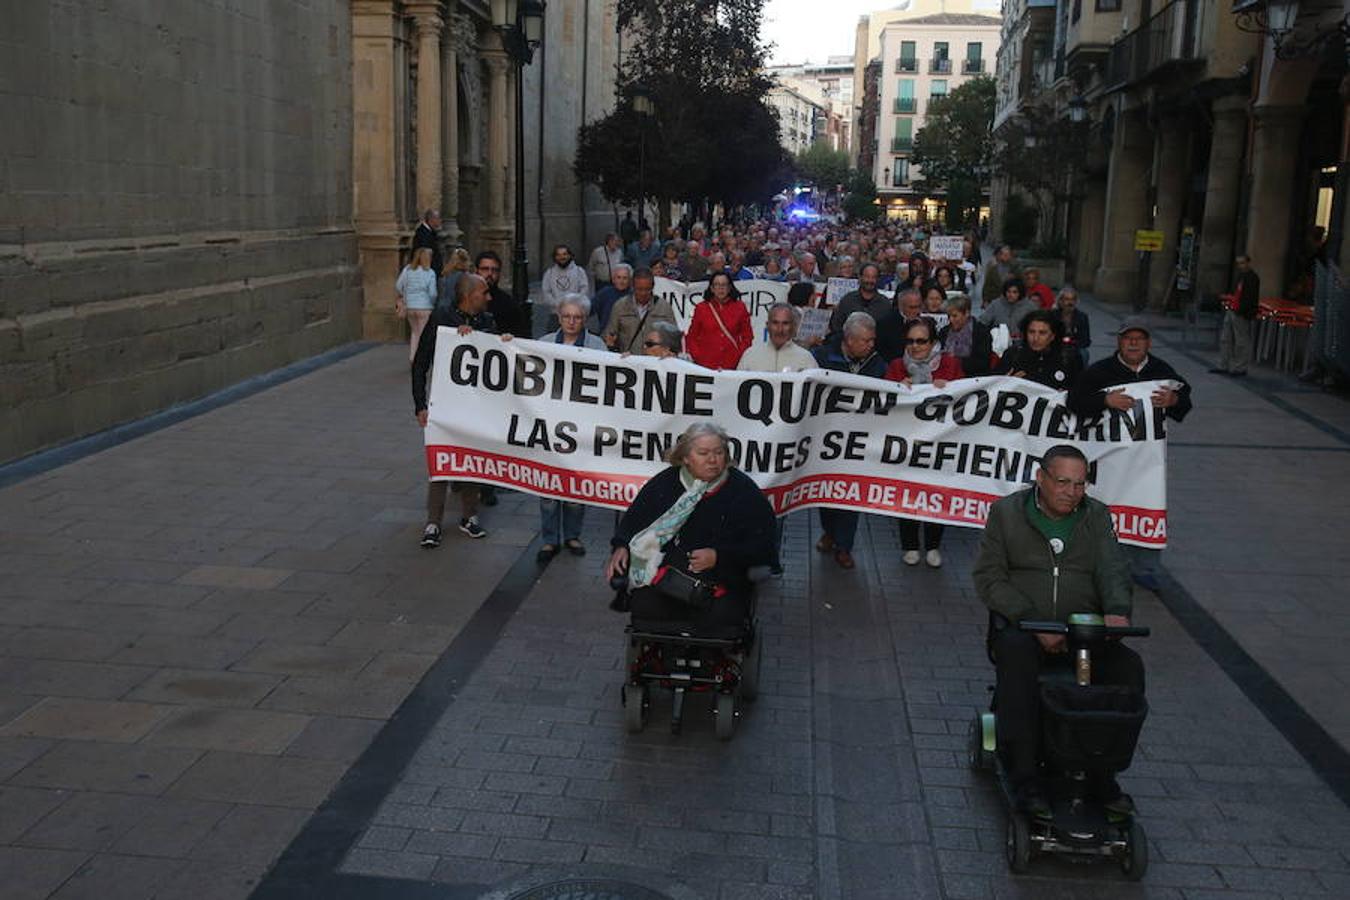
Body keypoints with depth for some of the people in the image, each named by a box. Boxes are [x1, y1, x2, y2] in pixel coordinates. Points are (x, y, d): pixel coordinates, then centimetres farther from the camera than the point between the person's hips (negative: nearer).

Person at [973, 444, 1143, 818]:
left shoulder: (1097, 516, 11)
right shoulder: (1006, 513, 2)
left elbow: (1112, 570, -2)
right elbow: (989, 578, -5)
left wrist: (1117, 611, -26)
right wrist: (1035, 623, -18)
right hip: (1020, 625, -3)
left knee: (1128, 666, -24)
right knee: (1017, 655, -36)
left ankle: (1102, 771, -12)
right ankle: (1023, 776, -34)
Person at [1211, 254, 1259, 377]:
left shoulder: (1253, 278, -12)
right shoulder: (1240, 276, 16)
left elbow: (1251, 298, -19)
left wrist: (1241, 310, -25)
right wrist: (1229, 304, 14)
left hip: (1241, 315, -10)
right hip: (1231, 311, 10)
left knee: (1242, 342, 0)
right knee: (1225, 339, 13)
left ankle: (1240, 369, 6)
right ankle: (1223, 366, 20)